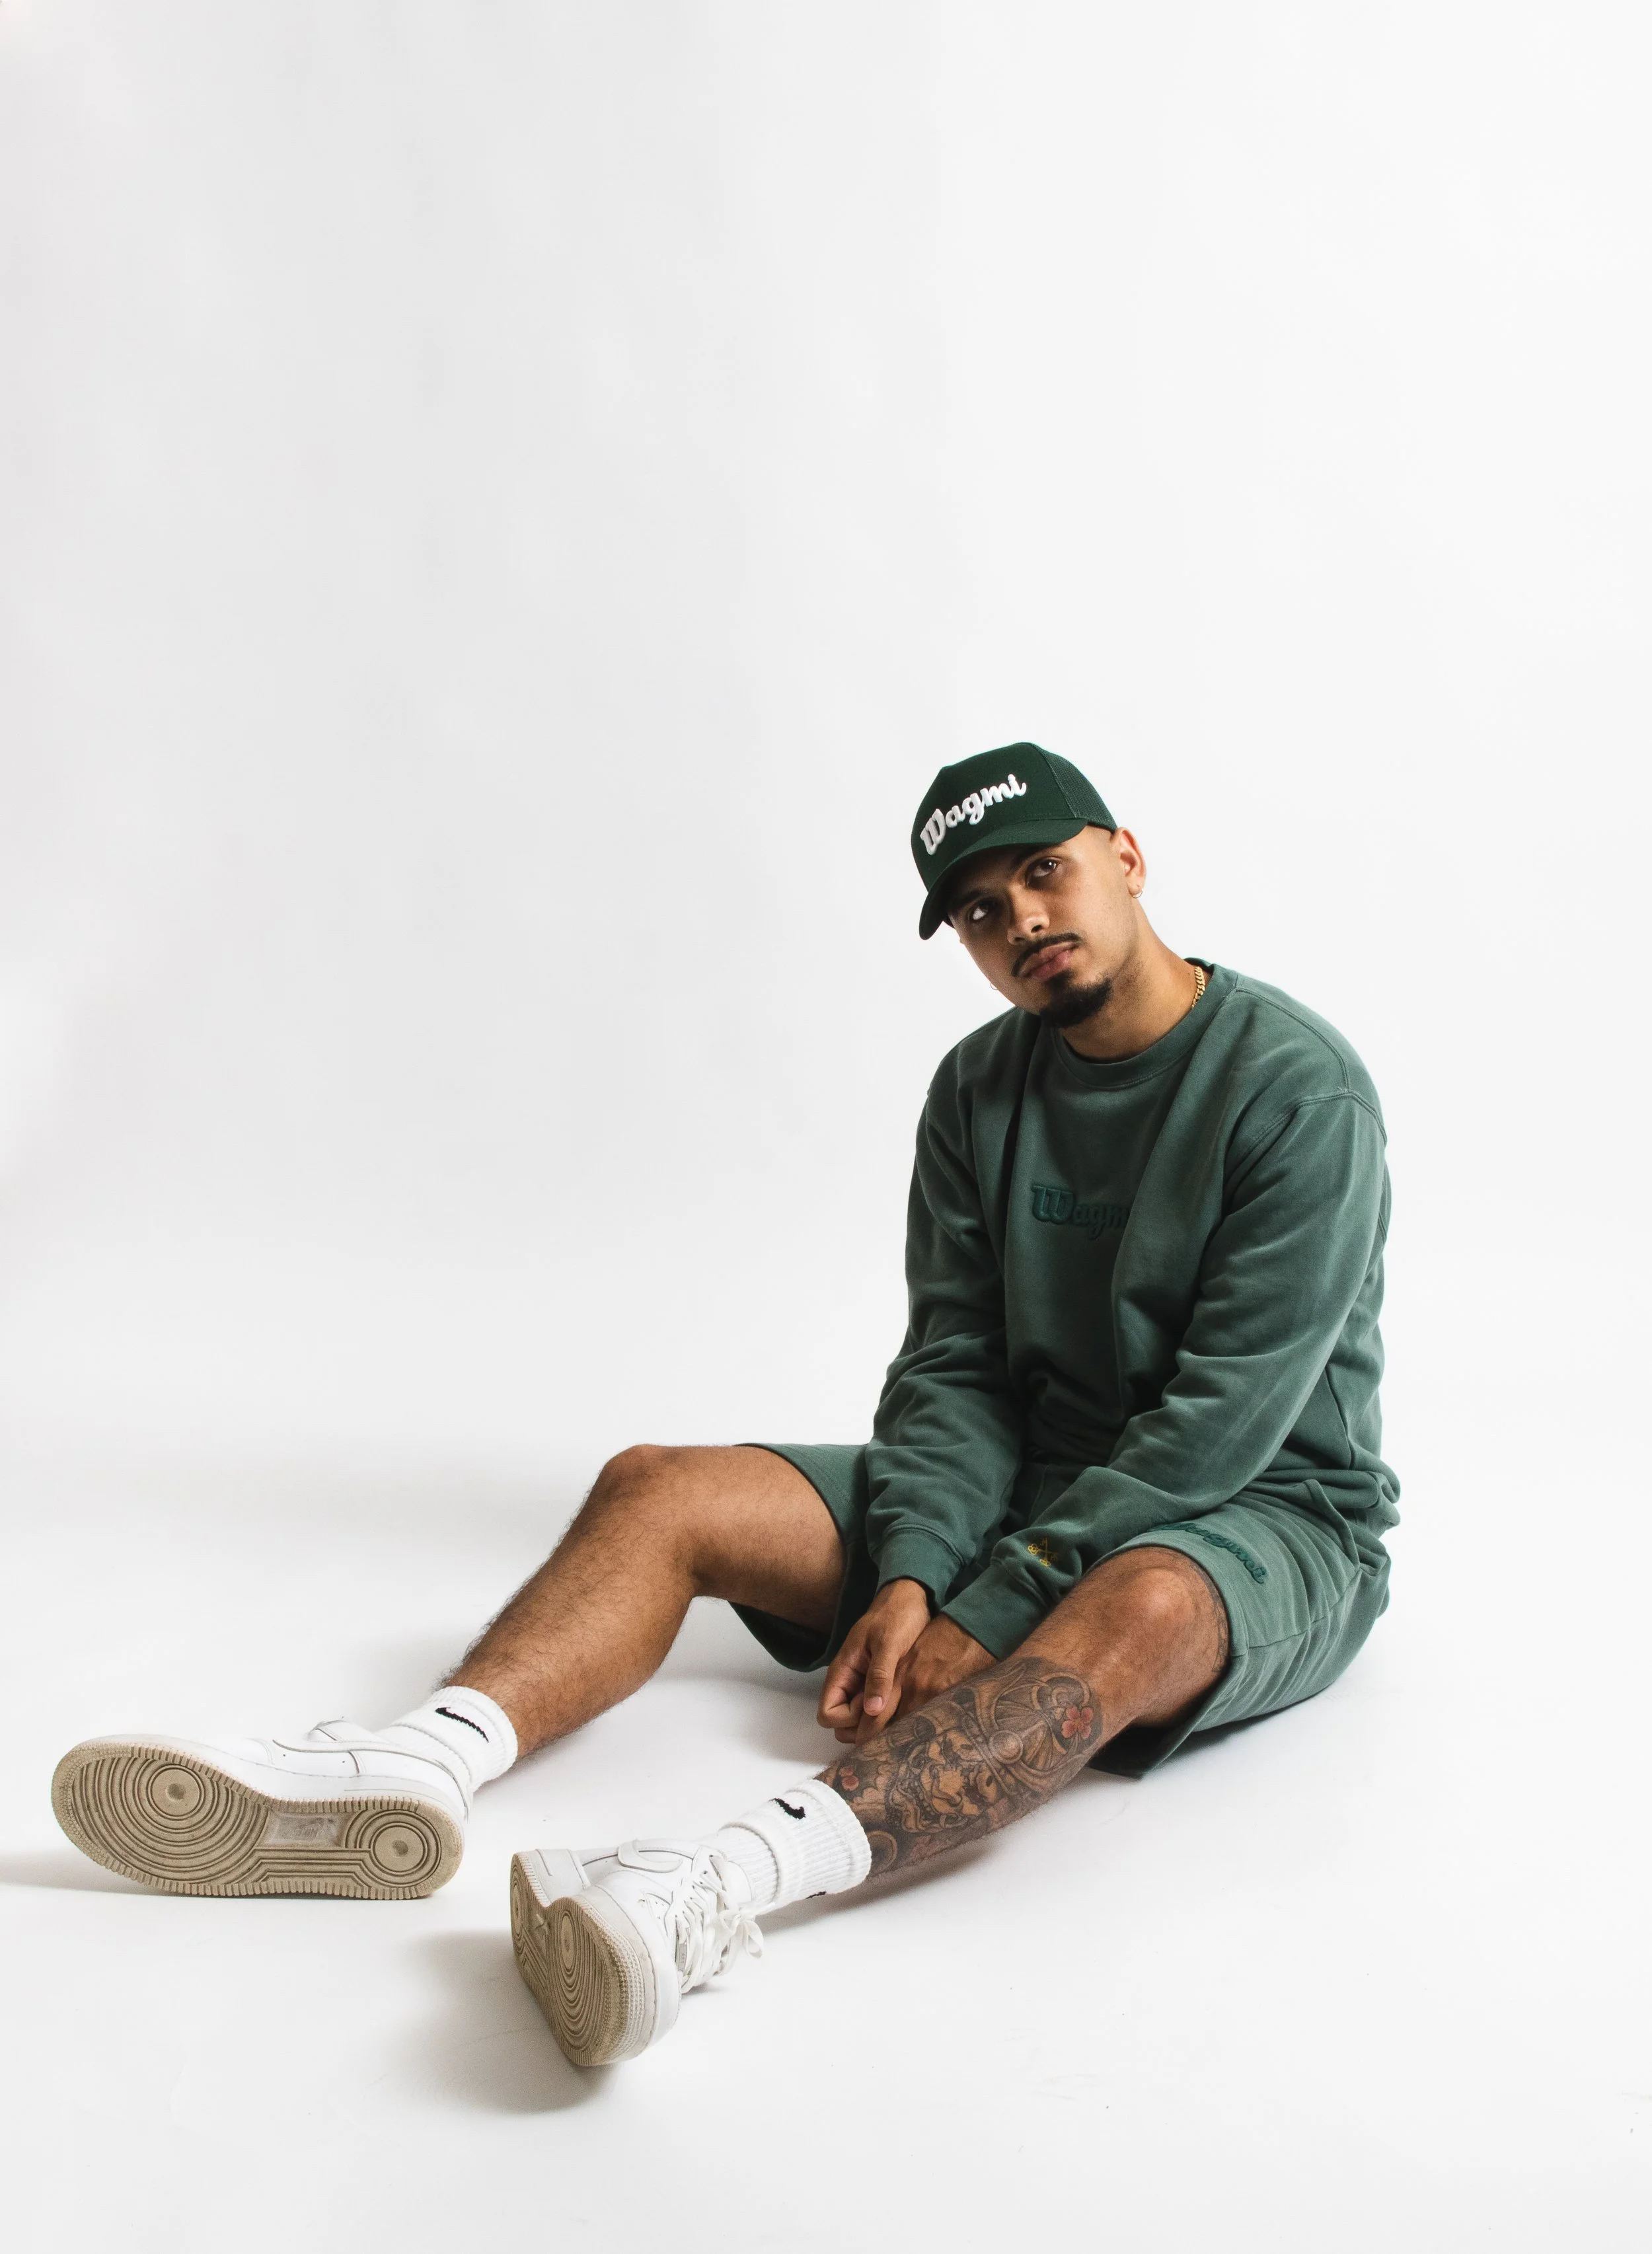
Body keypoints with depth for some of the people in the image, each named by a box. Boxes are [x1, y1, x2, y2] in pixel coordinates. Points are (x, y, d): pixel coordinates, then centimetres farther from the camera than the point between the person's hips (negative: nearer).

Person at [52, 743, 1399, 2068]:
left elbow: (1224, 1420, -21)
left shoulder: (1298, 1090, -15)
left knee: (1139, 1607, -42)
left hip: (1264, 1520, -5)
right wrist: (910, 1577, -18)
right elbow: (956, 1367, 0)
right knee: (658, 1491, -12)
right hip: (1030, 1484, 6)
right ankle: (424, 1760, -36)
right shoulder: (981, 1091, 4)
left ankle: (729, 1882, -60)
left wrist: (981, 1626, -23)